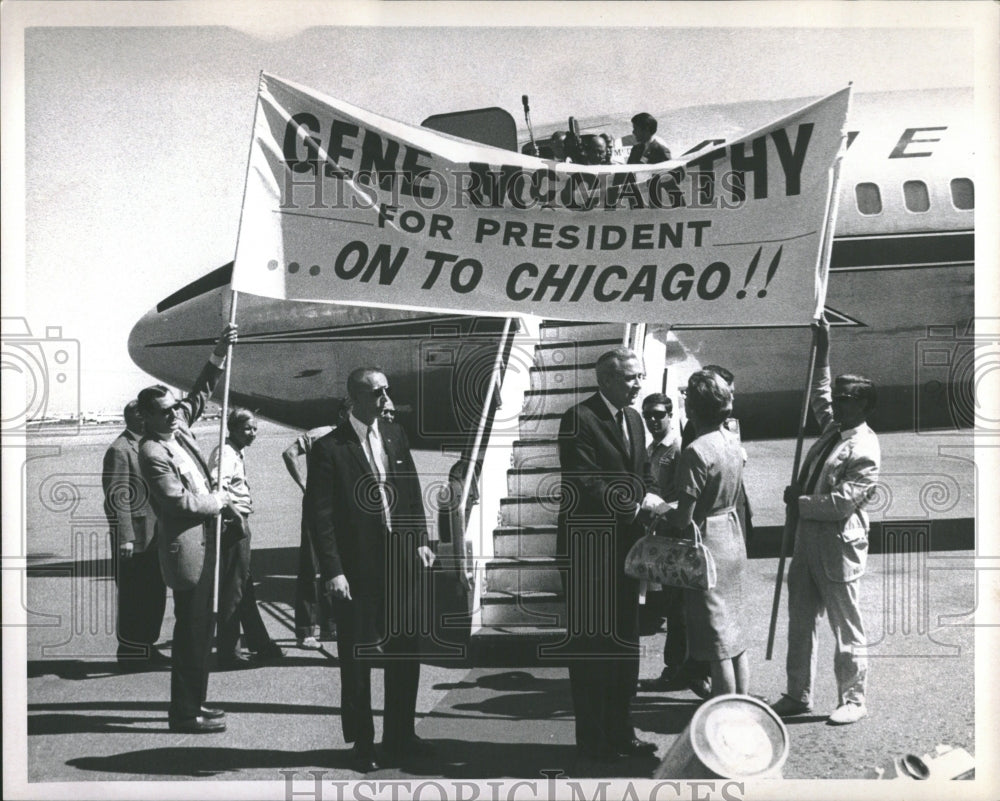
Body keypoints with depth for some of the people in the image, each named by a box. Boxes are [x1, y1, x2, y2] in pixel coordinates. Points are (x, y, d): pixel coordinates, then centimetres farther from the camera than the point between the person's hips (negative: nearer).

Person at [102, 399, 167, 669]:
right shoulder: (120, 450, -14)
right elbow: (117, 499, -18)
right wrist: (125, 538, -21)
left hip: (154, 537, 8)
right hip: (134, 539, -8)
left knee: (155, 594, 13)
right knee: (132, 596, 1)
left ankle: (146, 646, 24)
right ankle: (130, 651, 11)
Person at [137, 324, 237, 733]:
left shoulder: (179, 426, 8)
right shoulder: (152, 452, -17)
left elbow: (200, 394, 23)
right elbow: (179, 501, -21)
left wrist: (219, 355, 13)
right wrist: (219, 500, -7)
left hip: (202, 542, 9)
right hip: (184, 546, -9)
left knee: (199, 627, 14)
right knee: (191, 630, -4)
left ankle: (194, 702, 24)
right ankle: (184, 713, 3)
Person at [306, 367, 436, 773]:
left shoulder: (395, 435, 8)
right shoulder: (328, 449, -10)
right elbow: (320, 515, -11)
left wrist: (421, 540, 6)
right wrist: (332, 571, -14)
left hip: (402, 562, 6)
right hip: (358, 570, -5)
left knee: (405, 652, 12)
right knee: (357, 661, 4)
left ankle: (400, 736, 25)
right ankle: (361, 744, 16)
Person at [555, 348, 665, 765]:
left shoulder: (633, 418, 14)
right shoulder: (579, 419, -13)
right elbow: (584, 483, -19)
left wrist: (652, 501, -4)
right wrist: (637, 504, -20)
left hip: (625, 543, 8)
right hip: (589, 544, -8)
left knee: (624, 641, 12)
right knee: (590, 642, -1)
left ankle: (620, 731, 22)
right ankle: (592, 741, 7)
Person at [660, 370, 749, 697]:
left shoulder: (695, 452, -21)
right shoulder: (733, 441, 4)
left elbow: (683, 517, -20)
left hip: (707, 543, -8)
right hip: (733, 536, 8)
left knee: (718, 647, -2)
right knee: (736, 639, 15)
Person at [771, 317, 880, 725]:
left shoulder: (865, 450, -17)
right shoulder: (832, 427, 9)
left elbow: (842, 502, -23)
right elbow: (819, 394, 29)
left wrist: (800, 503, -11)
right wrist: (823, 351, 22)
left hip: (838, 549, -9)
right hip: (808, 542, 9)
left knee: (847, 628, 4)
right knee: (800, 623, 15)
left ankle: (853, 699, 15)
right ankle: (798, 695, 25)